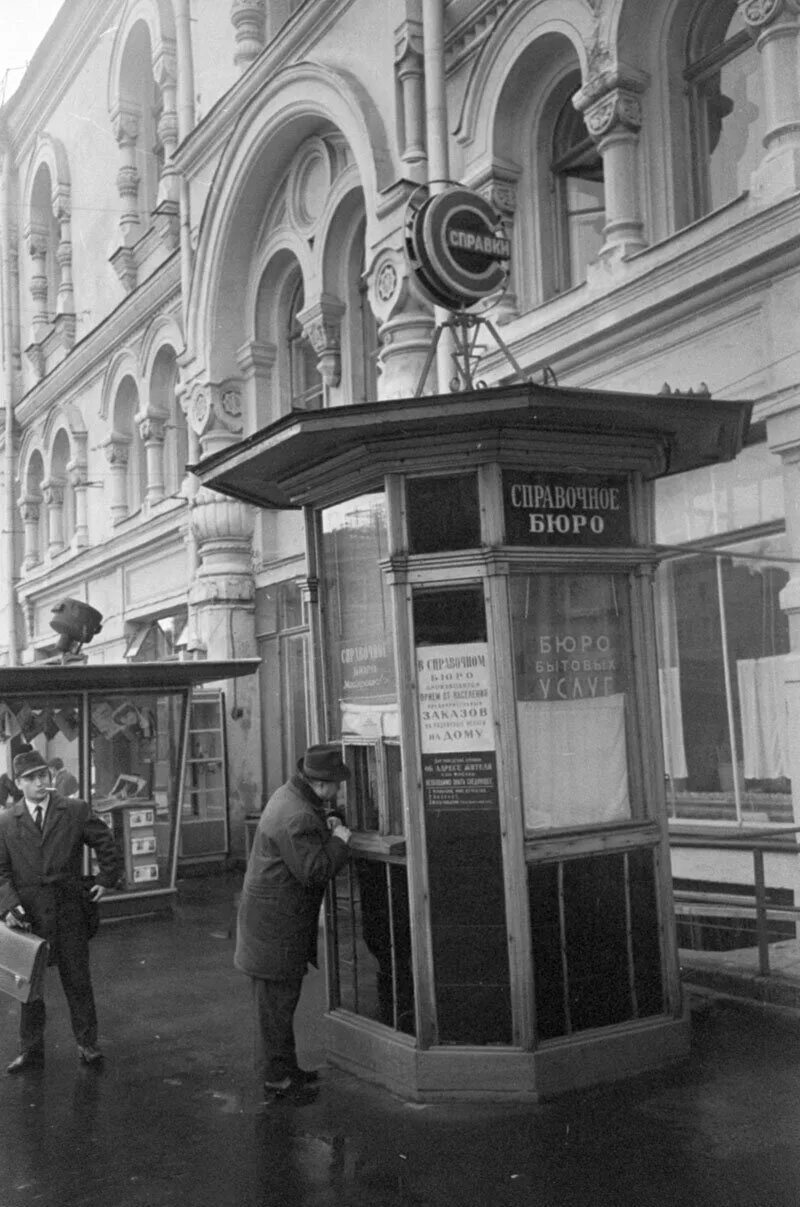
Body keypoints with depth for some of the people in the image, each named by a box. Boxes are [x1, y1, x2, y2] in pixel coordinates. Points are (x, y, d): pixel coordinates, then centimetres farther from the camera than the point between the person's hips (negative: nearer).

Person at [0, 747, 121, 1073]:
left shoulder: (75, 810, 0)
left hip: (69, 910, -1)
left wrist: (106, 879, 3)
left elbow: (104, 842, 9)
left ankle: (87, 1044, 18)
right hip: (28, 913, 1)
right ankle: (31, 1050, 21)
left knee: (77, 979, 6)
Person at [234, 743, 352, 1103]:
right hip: (277, 922, -11)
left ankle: (286, 1068, 31)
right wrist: (338, 841, -15)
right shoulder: (297, 819, -26)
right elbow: (314, 871, -27)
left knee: (280, 999, 19)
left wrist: (325, 829, 7)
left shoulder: (288, 796, 8)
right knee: (277, 1000, 0)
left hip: (273, 919, 11)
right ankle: (276, 1080, 9)